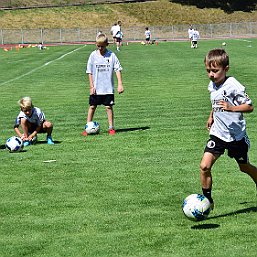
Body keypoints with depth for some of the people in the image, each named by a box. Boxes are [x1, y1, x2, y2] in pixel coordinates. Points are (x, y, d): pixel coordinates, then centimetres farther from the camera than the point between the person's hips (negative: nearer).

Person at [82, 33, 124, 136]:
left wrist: (120, 84, -10)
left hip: (108, 88, -1)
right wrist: (91, 86, -4)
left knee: (109, 107, 2)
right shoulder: (93, 55, -1)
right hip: (96, 88, 1)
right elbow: (89, 72, 2)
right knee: (92, 107, 5)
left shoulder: (111, 55, -4)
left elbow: (117, 69, -3)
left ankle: (111, 127, 11)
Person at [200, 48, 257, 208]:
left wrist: (232, 108, -34)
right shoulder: (213, 85, 2)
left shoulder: (233, 86, -20)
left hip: (236, 135, -5)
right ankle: (207, 200, 2)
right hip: (218, 133, 5)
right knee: (204, 166, -11)